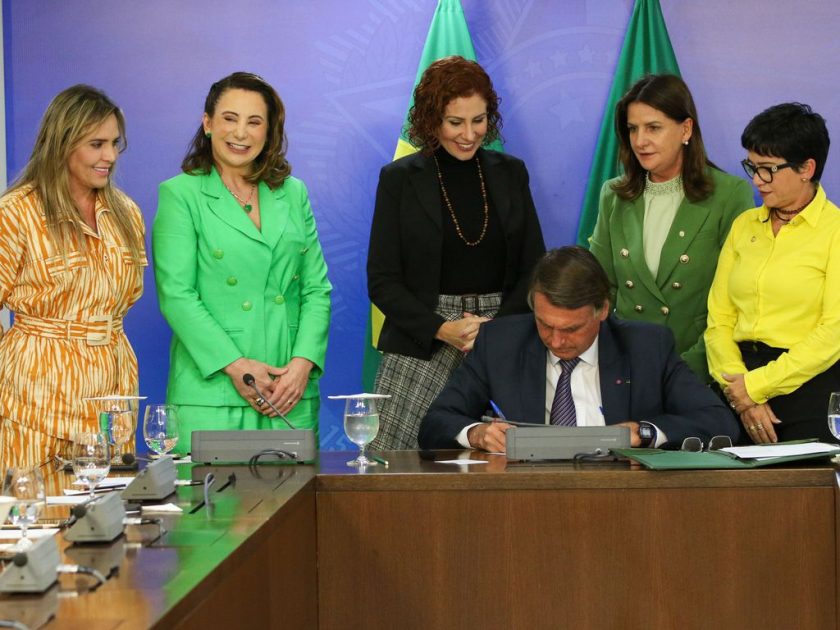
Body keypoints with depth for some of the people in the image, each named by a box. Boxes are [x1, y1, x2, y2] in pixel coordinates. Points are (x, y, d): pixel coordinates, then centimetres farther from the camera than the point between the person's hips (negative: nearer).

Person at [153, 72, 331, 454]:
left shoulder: (293, 193, 14)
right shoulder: (180, 194, 1)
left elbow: (317, 288, 12)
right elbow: (176, 294, -7)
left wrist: (304, 361, -4)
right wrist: (234, 365, -14)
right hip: (211, 392, -4)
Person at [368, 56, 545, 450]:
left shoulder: (511, 174, 11)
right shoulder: (400, 179, 3)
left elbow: (535, 267, 9)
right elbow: (381, 281, 0)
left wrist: (498, 328, -8)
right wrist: (442, 329, -13)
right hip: (421, 350, -2)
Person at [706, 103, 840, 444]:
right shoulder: (744, 225, 12)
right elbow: (719, 319, 7)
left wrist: (756, 386, -12)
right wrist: (740, 390, -9)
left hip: (811, 391, -4)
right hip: (744, 390, 4)